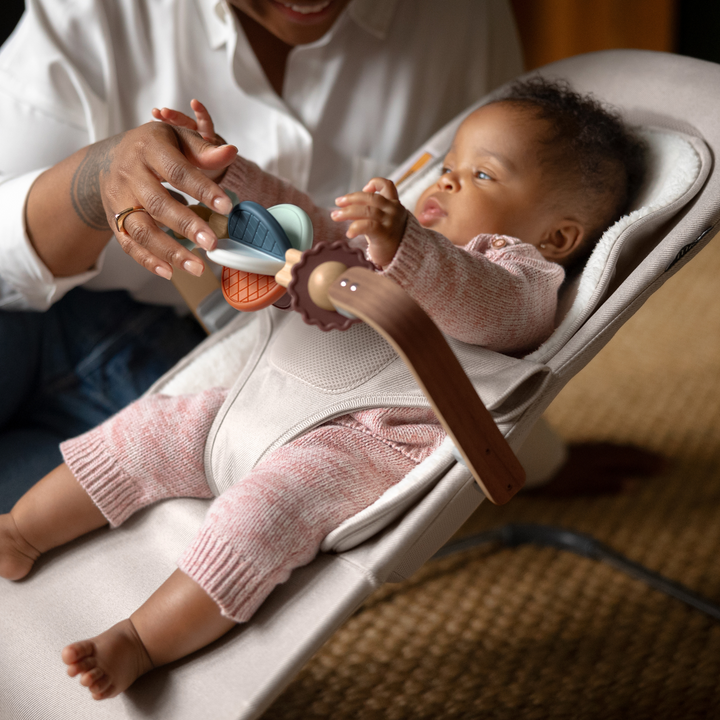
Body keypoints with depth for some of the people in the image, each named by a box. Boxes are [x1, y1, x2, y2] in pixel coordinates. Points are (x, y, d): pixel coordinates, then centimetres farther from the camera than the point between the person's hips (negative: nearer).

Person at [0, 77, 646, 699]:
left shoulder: (522, 275, -2)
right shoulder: (411, 236, 27)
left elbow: (474, 301, -27)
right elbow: (311, 227, 33)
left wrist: (398, 246, -47)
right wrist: (224, 171, 22)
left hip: (363, 441, -9)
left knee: (262, 508, -33)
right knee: (148, 431, 5)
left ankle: (139, 642, -24)